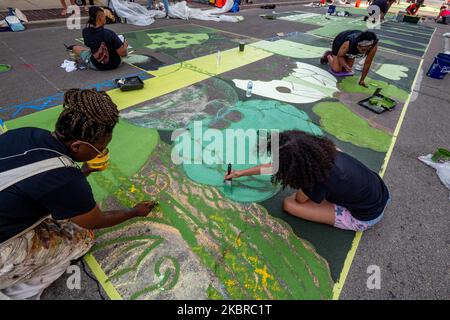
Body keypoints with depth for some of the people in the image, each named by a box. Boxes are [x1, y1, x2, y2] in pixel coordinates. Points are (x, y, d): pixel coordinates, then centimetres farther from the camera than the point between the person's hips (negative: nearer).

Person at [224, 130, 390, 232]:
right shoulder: (319, 149, -16)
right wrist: (242, 173, 2)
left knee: (289, 204, -13)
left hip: (366, 217, -6)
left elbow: (299, 199, -10)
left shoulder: (318, 182, -36)